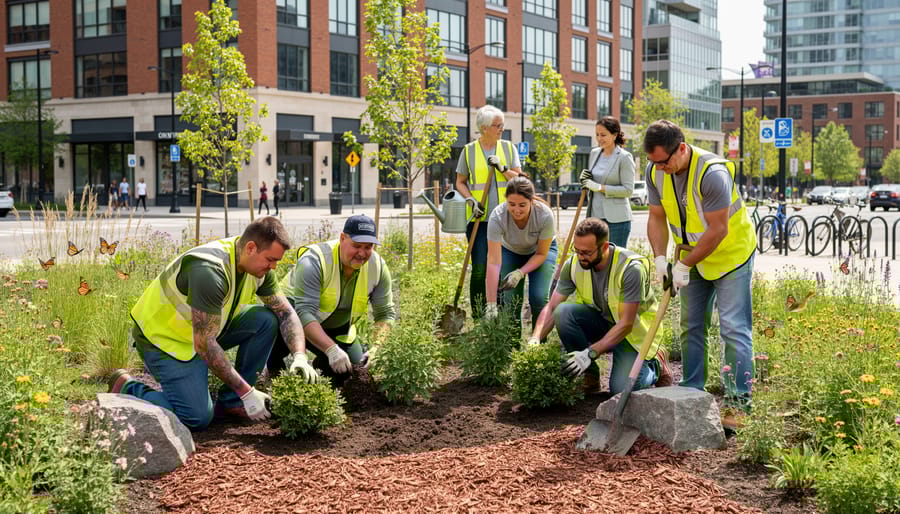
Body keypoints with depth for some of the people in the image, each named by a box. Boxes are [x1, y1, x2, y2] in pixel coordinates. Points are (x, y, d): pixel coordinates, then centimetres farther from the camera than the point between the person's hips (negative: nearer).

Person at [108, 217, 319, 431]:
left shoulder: (259, 265, -8)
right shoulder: (210, 270, -34)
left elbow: (287, 313, 1)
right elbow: (204, 343, -33)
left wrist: (300, 357, -18)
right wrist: (247, 392, -29)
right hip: (163, 338, -8)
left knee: (266, 320, -12)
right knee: (198, 418, -19)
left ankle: (230, 402, -1)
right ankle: (126, 387, 4)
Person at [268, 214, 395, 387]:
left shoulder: (378, 267, -15)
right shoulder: (313, 261, -31)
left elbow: (386, 313, -8)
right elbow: (304, 313, -39)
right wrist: (332, 350, -50)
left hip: (337, 328, 5)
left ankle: (320, 366, 25)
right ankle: (275, 371, -8)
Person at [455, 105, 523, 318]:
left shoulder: (508, 148, 9)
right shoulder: (469, 151, 5)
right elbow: (460, 183, 10)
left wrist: (503, 169, -8)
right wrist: (471, 200, -6)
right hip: (479, 218, -2)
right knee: (479, 268, -7)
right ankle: (478, 316, 0)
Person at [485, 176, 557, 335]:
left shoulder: (545, 215, -37)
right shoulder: (497, 217, -37)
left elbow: (541, 254, -20)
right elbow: (493, 262, -39)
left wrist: (520, 273, -35)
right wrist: (491, 305, -43)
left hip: (541, 250, -1)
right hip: (510, 251, 1)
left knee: (538, 297, -20)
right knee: (511, 300, -13)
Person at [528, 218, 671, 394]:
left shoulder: (631, 268, -28)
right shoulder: (574, 264, -13)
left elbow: (626, 324, -28)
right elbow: (551, 308, -9)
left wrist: (590, 353, -36)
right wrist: (535, 339, -27)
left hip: (633, 329, -4)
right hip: (600, 322, 4)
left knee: (622, 389, -25)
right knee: (563, 312, -25)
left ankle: (655, 364, 11)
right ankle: (590, 374, -6)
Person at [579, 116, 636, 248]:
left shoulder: (624, 157, -7)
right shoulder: (594, 153, 12)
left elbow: (628, 190, -11)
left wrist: (600, 187, -16)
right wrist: (584, 178, 1)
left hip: (616, 218, -6)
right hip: (595, 216, 6)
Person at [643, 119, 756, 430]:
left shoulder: (712, 172, -30)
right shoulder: (655, 172, -9)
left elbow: (718, 230, -27)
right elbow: (657, 218, -1)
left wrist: (685, 265, -22)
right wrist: (660, 258, -16)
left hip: (731, 253, -7)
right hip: (693, 257, 7)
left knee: (733, 329, -9)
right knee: (690, 326, 9)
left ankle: (737, 404, -7)